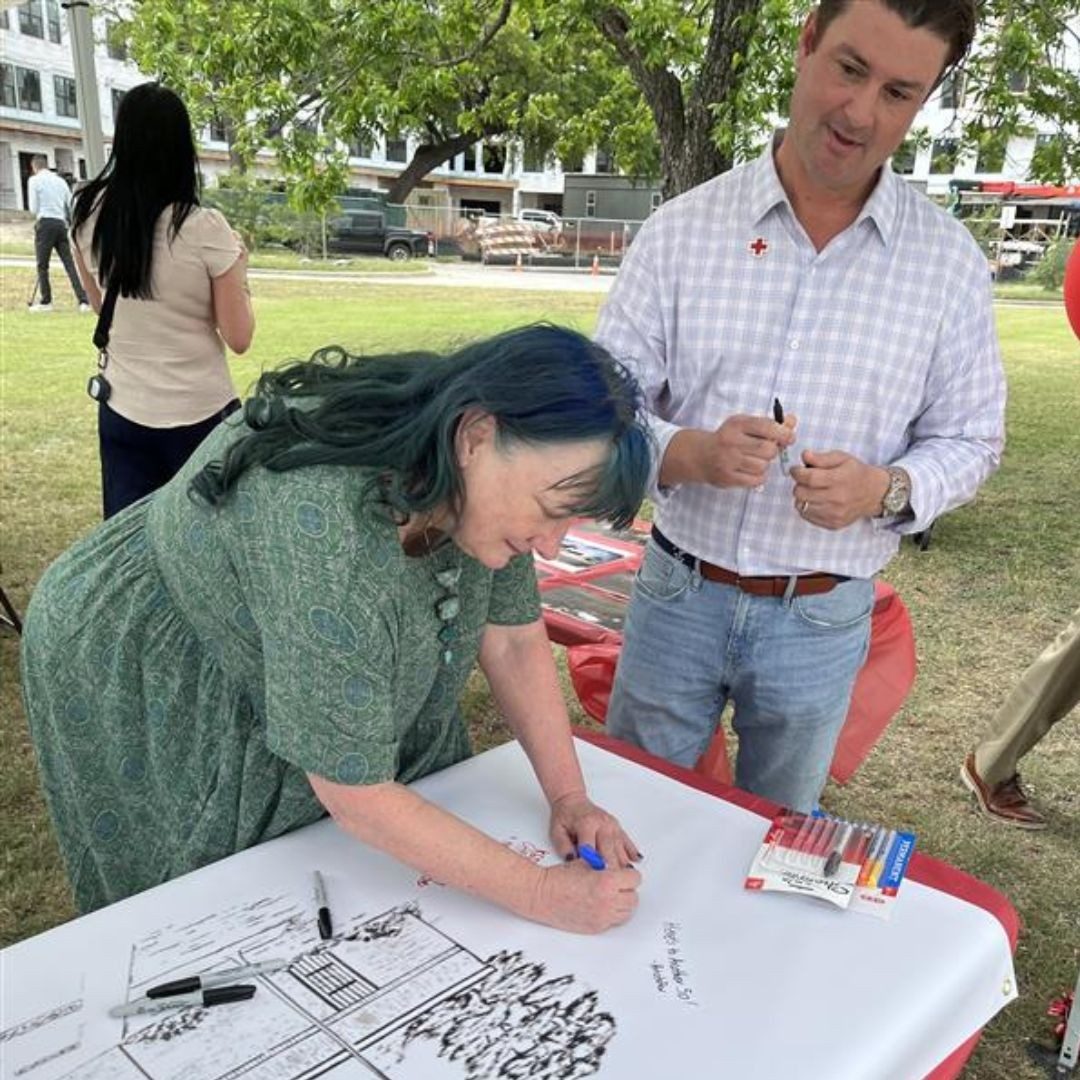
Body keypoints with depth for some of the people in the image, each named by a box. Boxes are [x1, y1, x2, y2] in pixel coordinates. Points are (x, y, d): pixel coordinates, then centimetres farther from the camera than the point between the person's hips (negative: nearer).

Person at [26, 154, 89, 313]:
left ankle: (45, 301, 7)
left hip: (45, 223, -4)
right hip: (61, 223, 4)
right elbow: (71, 207, 13)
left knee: (42, 265, 4)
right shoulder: (61, 180, 14)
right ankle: (84, 301, -8)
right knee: (69, 263, 1)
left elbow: (33, 209, -1)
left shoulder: (34, 180, 1)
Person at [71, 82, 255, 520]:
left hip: (122, 412, 4)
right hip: (198, 415, -4)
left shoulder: (89, 216, -2)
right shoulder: (204, 228, -16)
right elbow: (238, 338, -10)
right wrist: (238, 267, 3)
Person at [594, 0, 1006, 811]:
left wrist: (886, 489, -21)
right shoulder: (680, 230, -7)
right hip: (677, 594, 0)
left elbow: (969, 440, 1)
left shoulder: (949, 261, -5)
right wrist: (687, 453, -27)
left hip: (821, 619, 1)